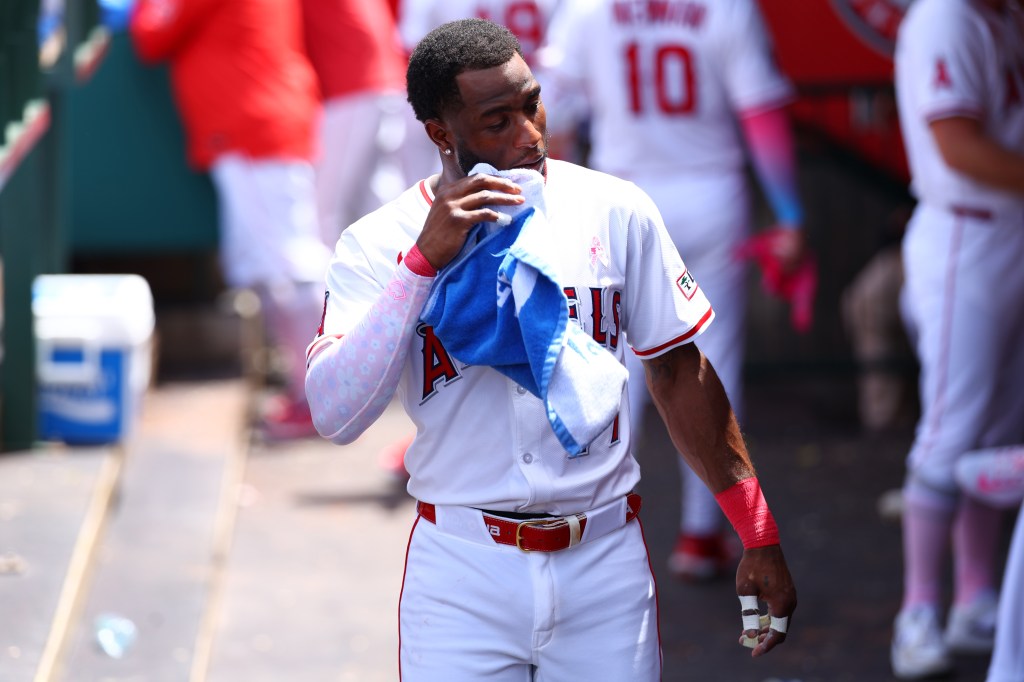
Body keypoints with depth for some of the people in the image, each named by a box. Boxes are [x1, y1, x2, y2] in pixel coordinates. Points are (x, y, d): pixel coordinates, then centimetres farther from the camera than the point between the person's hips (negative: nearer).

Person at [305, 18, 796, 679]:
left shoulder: (615, 211, 1)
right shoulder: (378, 244, -4)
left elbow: (678, 372, 8)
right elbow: (335, 417, -15)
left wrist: (760, 536, 4)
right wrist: (426, 260, -19)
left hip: (604, 559, 1)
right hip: (462, 577, -1)